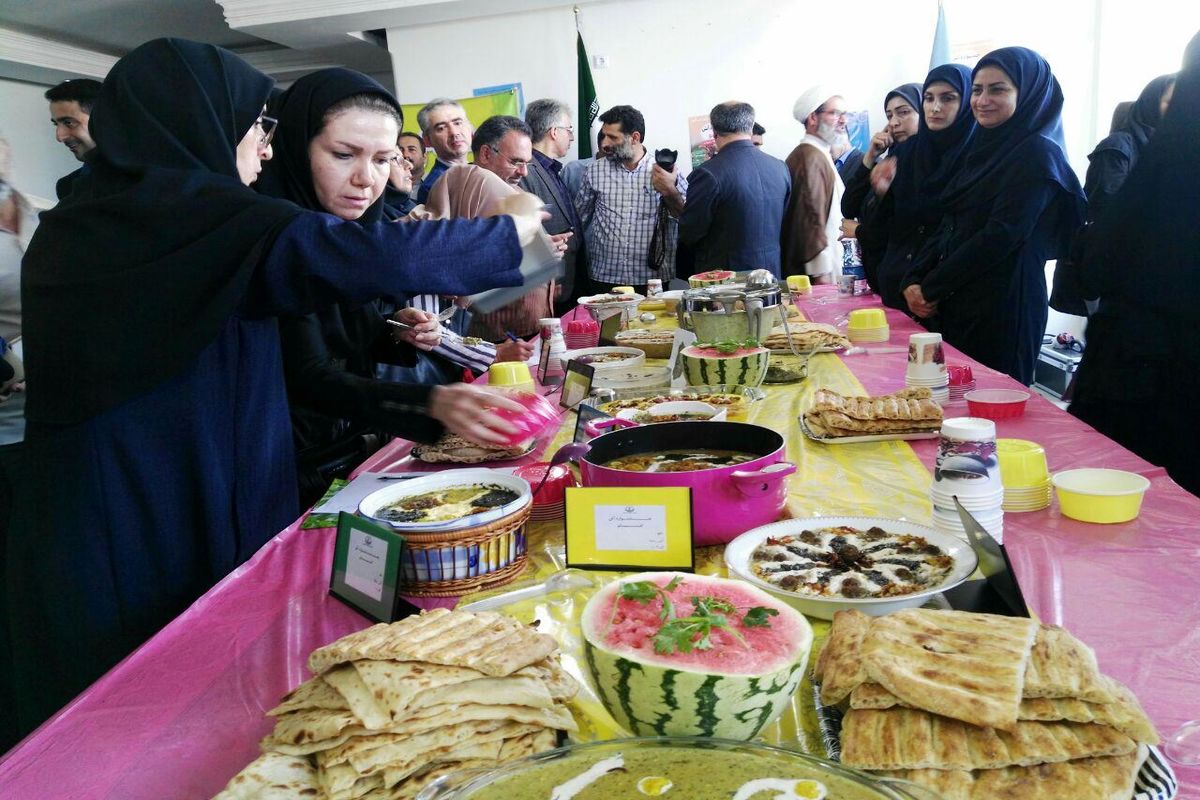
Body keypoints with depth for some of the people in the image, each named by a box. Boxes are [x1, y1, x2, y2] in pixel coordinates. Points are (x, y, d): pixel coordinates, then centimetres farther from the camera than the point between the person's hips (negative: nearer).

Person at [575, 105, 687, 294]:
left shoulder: (666, 171, -1)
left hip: (652, 280, -1)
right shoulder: (595, 170, 6)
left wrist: (670, 192, -17)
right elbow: (579, 218, 14)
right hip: (604, 279, 2)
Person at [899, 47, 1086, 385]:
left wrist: (932, 288, -12)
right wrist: (914, 280, -1)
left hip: (1001, 308, -7)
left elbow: (1001, 235, -16)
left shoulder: (1038, 154, -8)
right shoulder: (984, 148, 16)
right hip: (957, 303, 7)